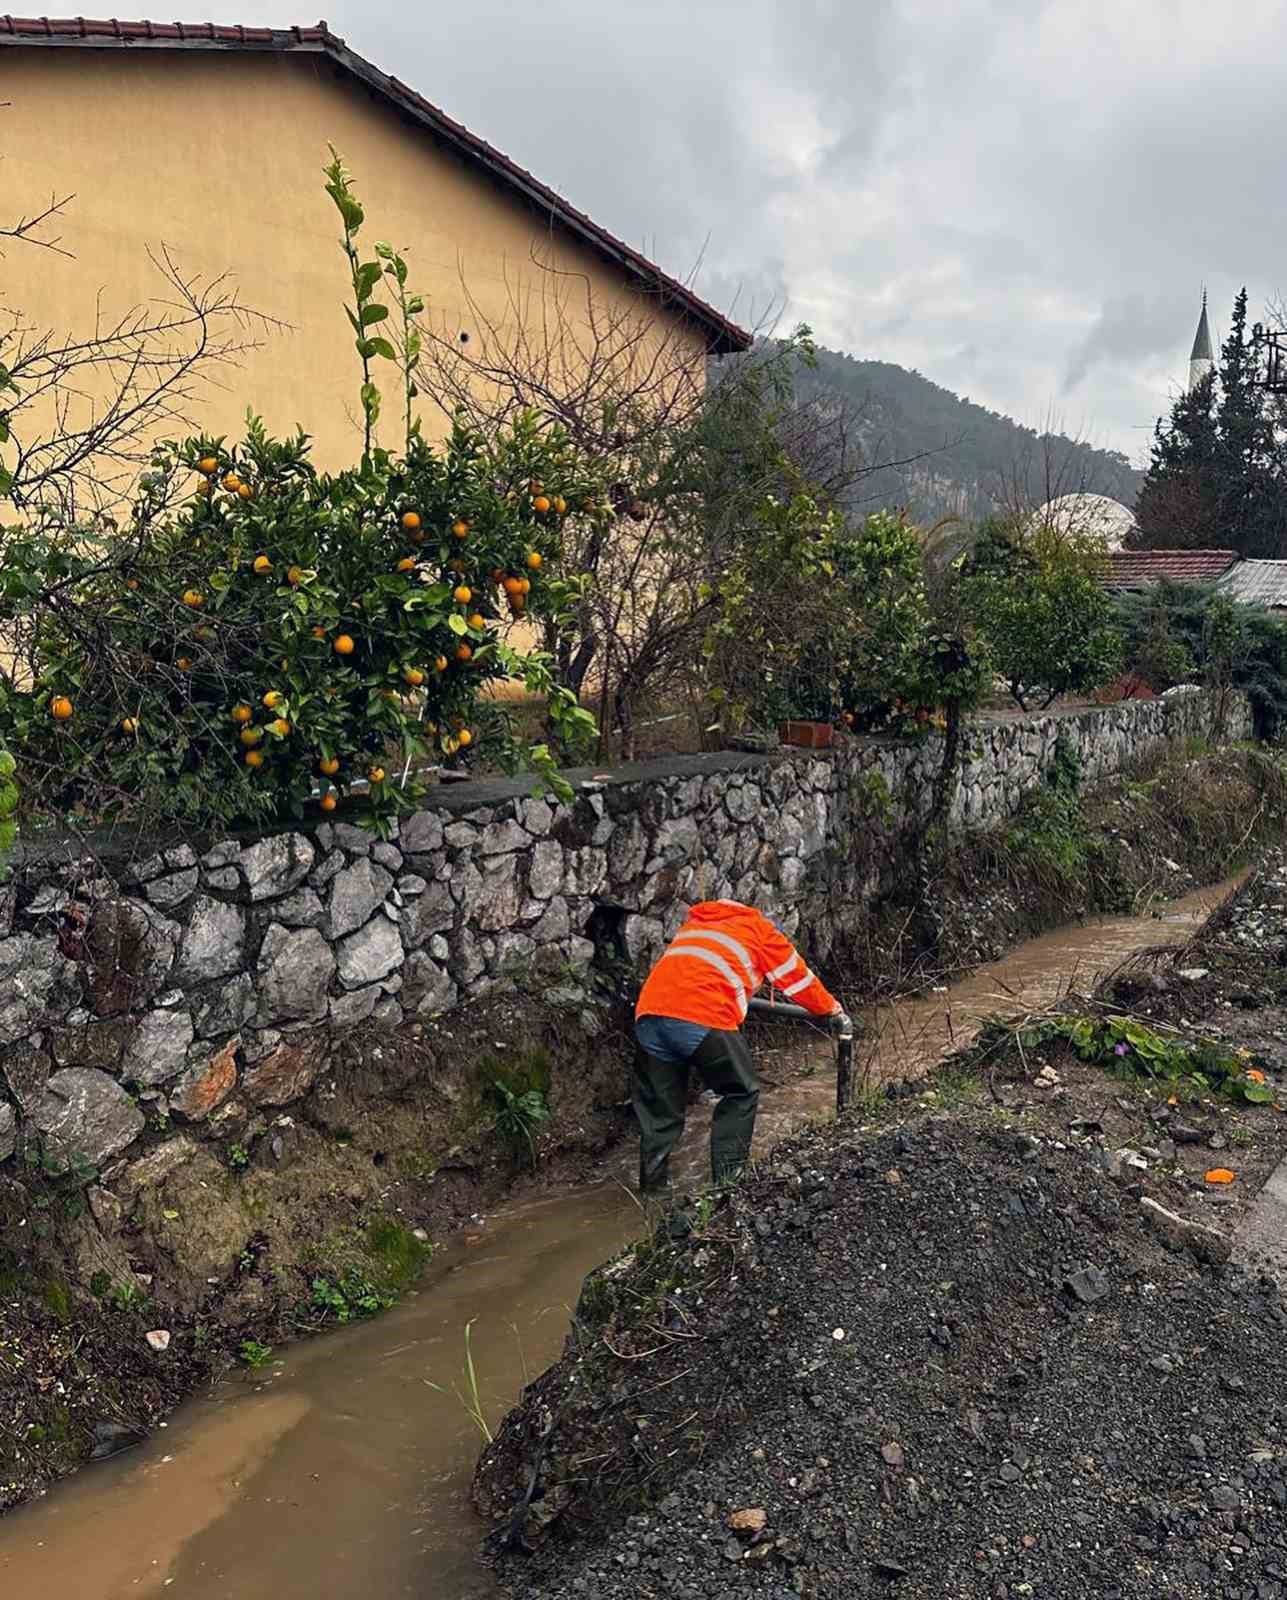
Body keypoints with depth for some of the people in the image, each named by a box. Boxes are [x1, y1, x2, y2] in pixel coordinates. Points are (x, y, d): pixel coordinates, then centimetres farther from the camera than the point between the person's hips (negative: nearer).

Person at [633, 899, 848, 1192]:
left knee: (659, 1106, 18)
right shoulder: (759, 929, 20)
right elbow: (797, 977, 27)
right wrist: (831, 1008, 44)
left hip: (649, 1012, 5)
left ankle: (653, 1184, 18)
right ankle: (727, 1182, 11)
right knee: (740, 1094, 15)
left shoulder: (695, 922, 34)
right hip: (703, 1018, -5)